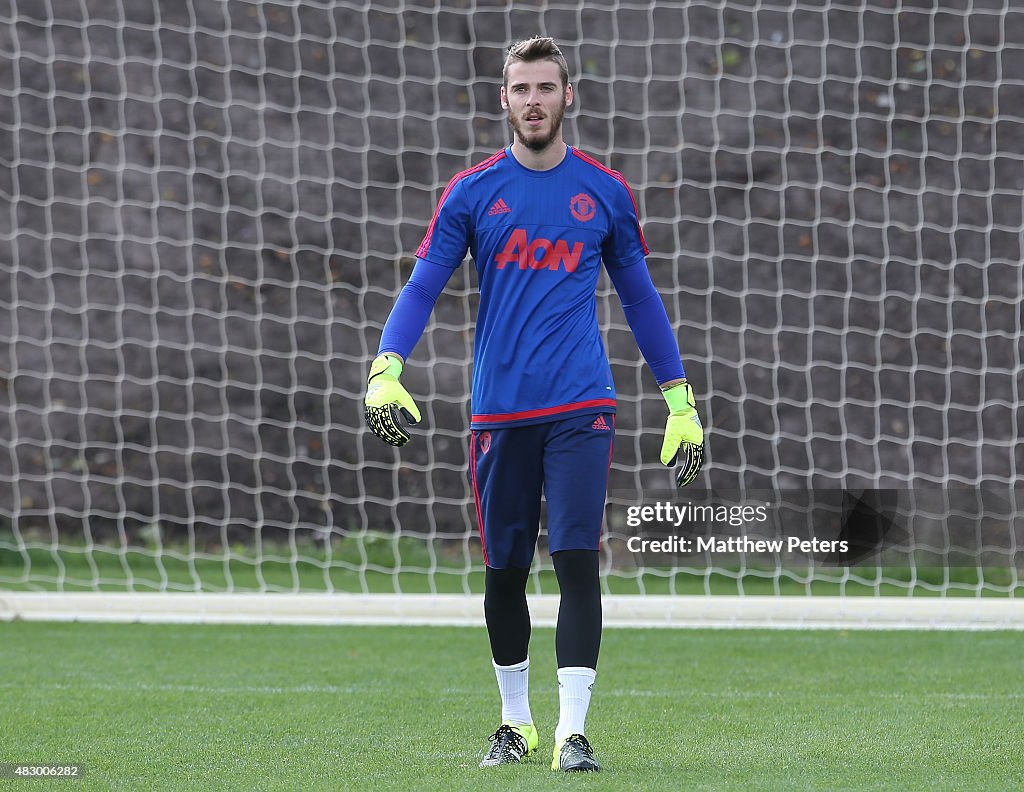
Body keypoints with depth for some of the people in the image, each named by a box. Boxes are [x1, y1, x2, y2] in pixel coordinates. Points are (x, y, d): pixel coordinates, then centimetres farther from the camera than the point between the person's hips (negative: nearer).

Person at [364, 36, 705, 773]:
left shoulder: (605, 191, 5)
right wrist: (386, 370, -15)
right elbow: (422, 289, 1)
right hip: (499, 409, 1)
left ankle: (573, 732, -12)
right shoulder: (472, 192, 3)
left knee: (577, 560, -12)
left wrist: (680, 400, 12)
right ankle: (516, 724, 25)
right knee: (504, 572, 8)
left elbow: (640, 297, 14)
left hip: (581, 407, -1)